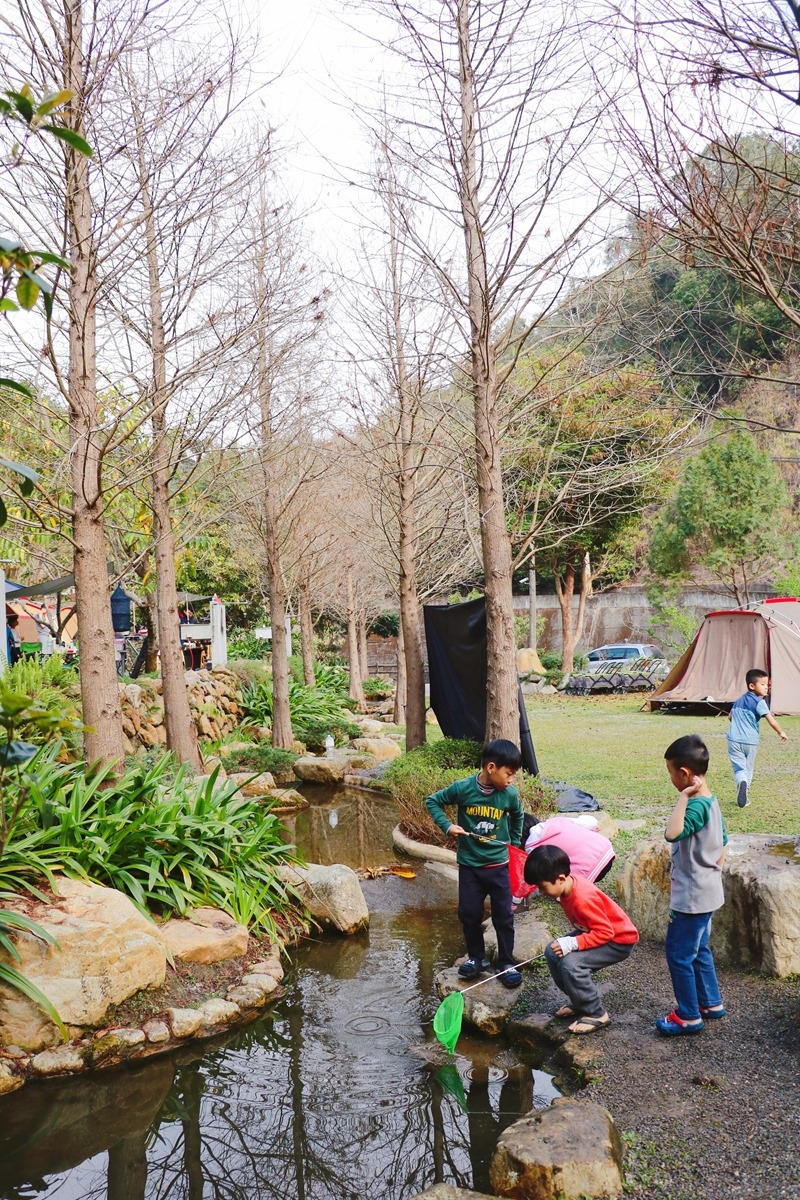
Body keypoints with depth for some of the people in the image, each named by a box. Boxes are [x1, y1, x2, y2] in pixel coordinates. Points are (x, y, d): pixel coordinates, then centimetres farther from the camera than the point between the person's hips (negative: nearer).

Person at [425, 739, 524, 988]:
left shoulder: (510, 794, -10)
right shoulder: (462, 788, -17)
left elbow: (517, 816, 14)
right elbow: (432, 801, -4)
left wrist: (514, 842, 13)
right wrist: (447, 826, -15)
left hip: (499, 865, 1)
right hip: (469, 865, -1)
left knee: (504, 916, 6)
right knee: (469, 913, 8)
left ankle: (506, 964, 21)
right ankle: (476, 958, 29)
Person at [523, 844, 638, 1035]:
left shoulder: (583, 899, -33)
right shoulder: (568, 885, -7)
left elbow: (605, 932, -31)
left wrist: (572, 943, -35)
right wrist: (572, 937, 2)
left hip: (619, 940, -10)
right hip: (597, 931, 10)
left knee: (571, 963, -26)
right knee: (553, 952, 1)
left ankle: (597, 1014, -7)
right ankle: (580, 1002, 15)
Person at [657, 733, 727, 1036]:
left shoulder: (697, 806, -26)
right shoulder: (711, 802, 4)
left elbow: (672, 833, -44)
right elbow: (722, 847, 13)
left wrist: (684, 796, -37)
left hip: (691, 897, -10)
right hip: (706, 893, 10)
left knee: (679, 954, 4)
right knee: (699, 949, 22)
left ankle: (689, 1016, 16)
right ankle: (711, 1003, 35)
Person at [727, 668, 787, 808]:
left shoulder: (739, 700, 12)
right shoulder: (759, 702, -8)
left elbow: (730, 717, 21)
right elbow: (771, 720, -15)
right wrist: (780, 732, 1)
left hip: (734, 740, 3)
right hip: (750, 741, -3)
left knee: (739, 768, 1)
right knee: (748, 769, 16)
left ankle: (741, 782, -30)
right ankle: (745, 797, 19)